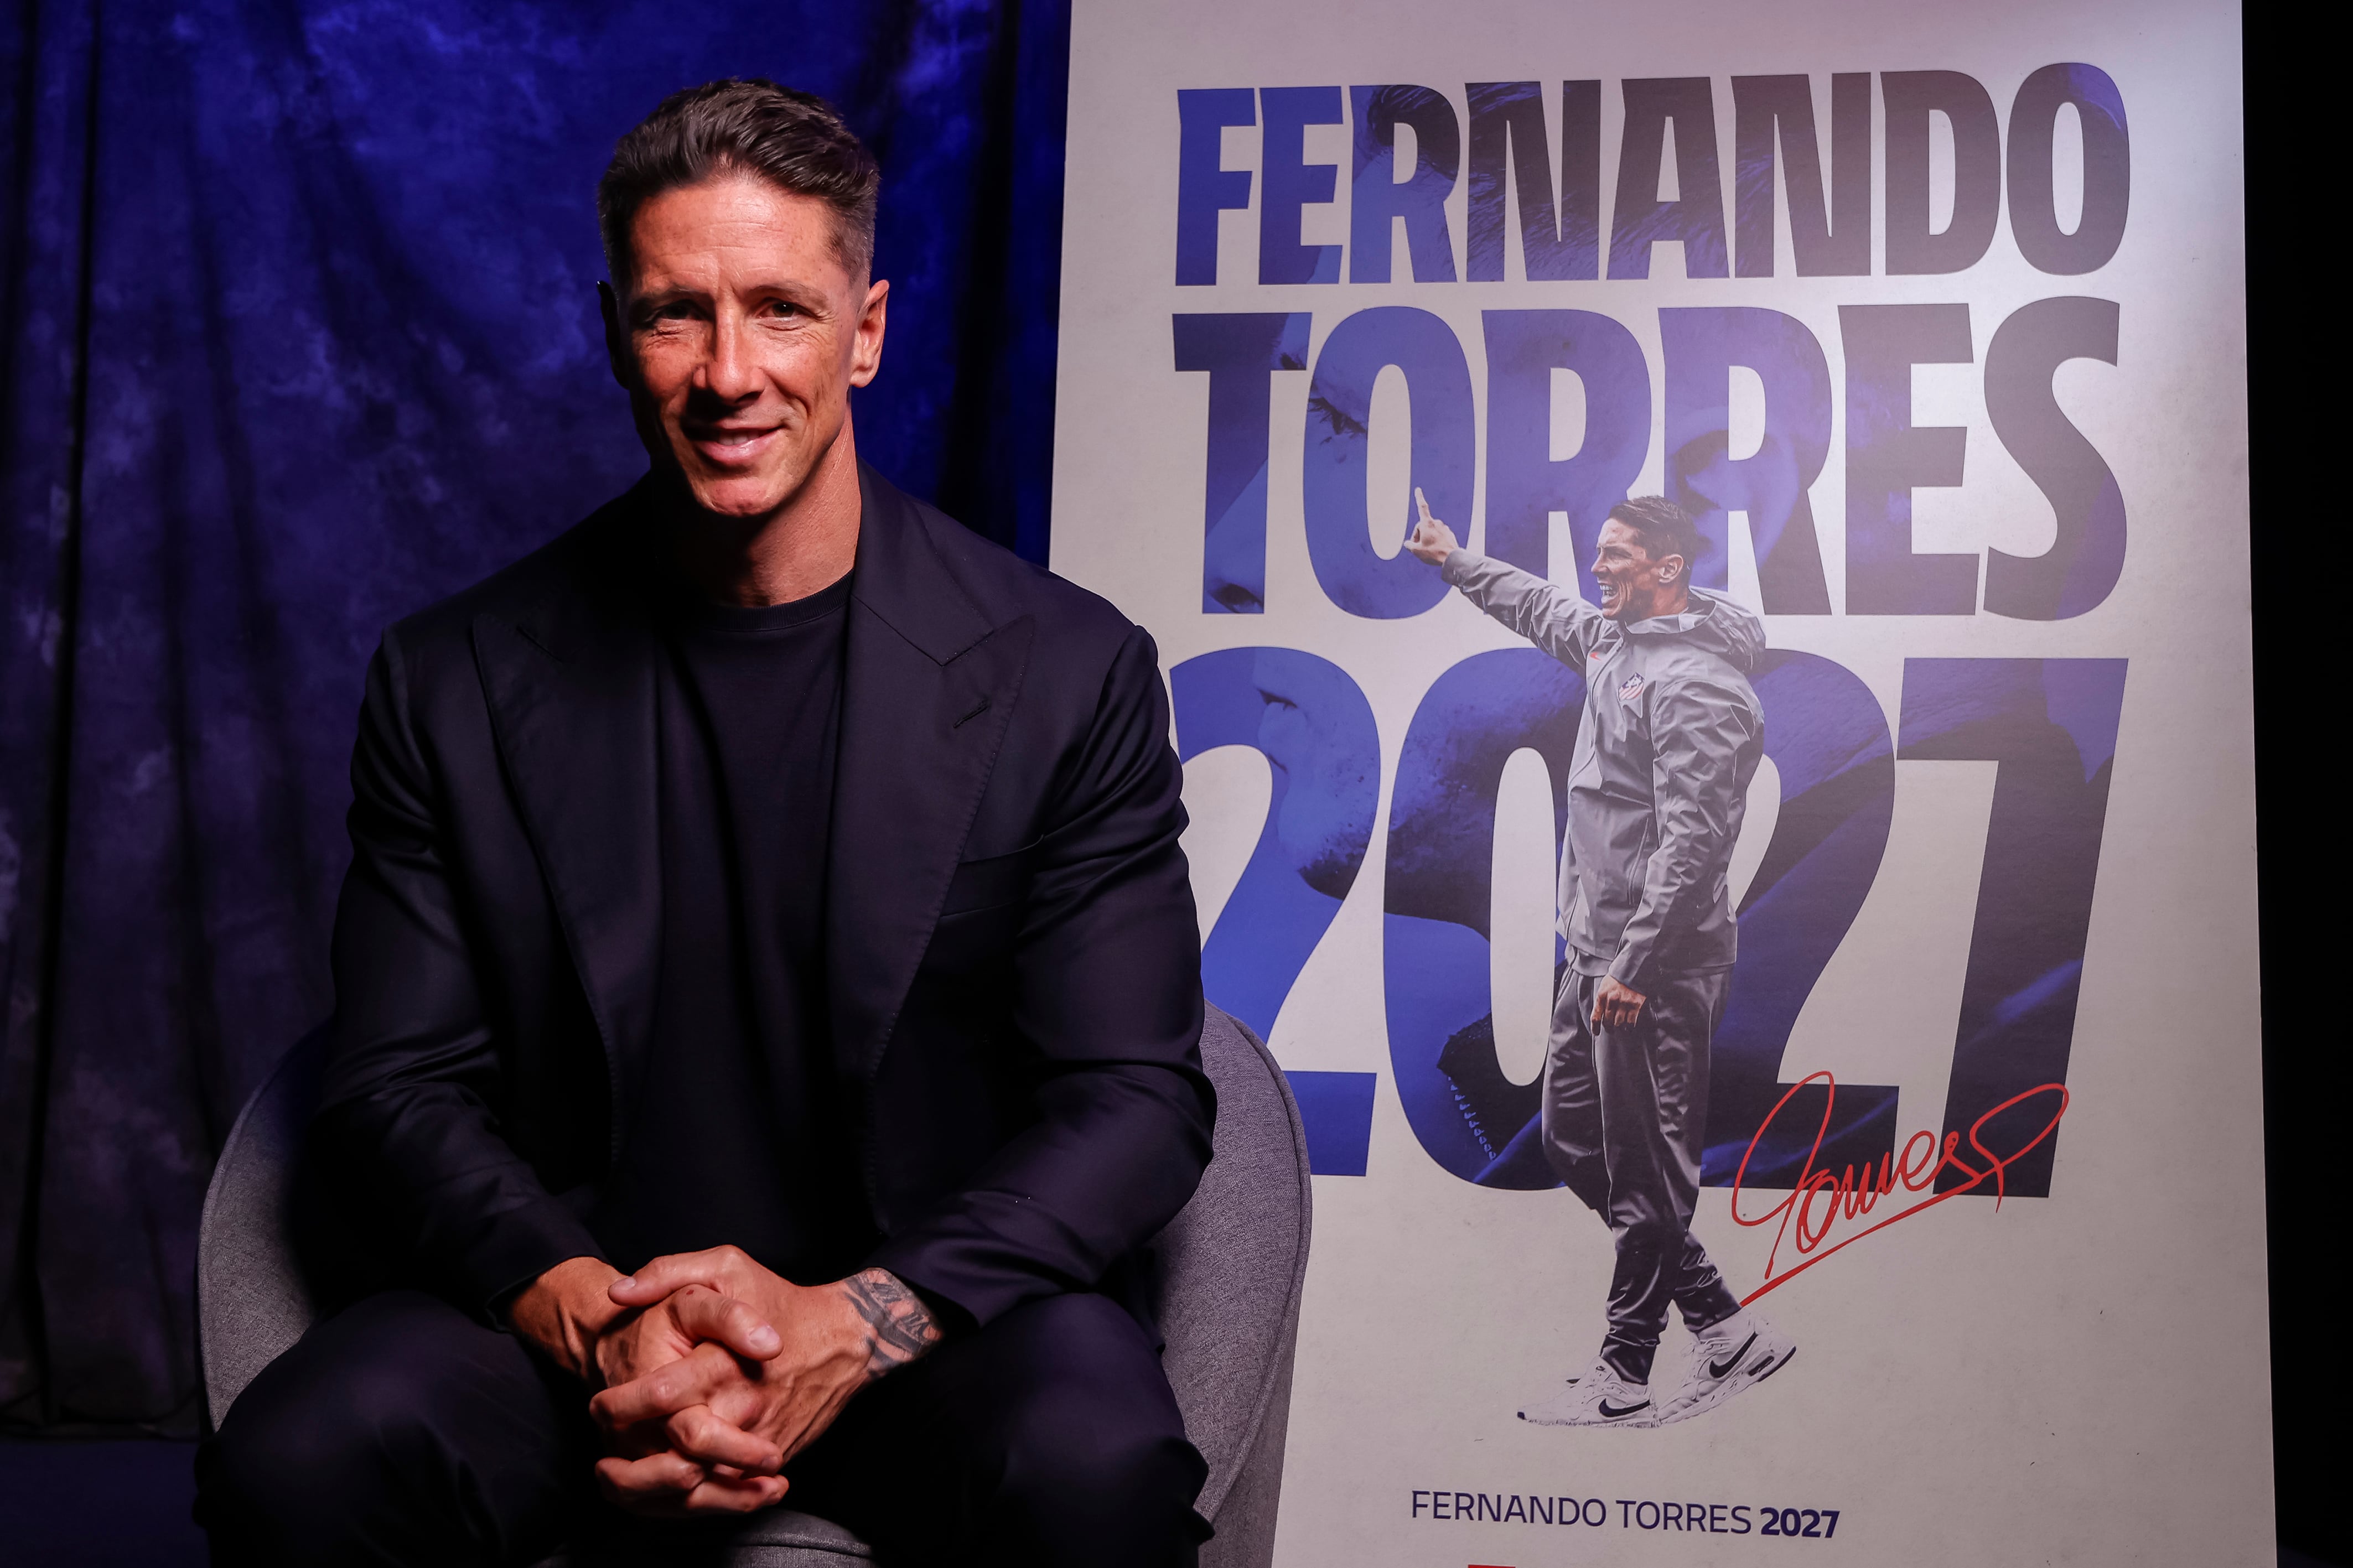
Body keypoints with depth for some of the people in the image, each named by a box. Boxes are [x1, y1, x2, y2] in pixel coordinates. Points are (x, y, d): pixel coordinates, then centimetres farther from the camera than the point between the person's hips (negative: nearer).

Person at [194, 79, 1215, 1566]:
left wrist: (851, 1327, -19)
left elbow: (1138, 1097, -5)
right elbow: (400, 1088, 2)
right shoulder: (455, 682, 3)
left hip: (937, 1292, -1)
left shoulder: (1072, 673, -3)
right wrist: (590, 1319, -17)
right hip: (576, 1290, 2)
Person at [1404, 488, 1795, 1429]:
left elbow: (1690, 840, -22)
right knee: (1573, 1141, 14)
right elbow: (1539, 608, 34)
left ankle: (1626, 1372, 12)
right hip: (1597, 953, 11)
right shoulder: (1614, 640, 12)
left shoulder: (1697, 681, -17)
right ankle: (1722, 1325, 18)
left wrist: (1635, 964, -24)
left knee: (1644, 1171, 0)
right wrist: (1455, 561, 43)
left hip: (1656, 967, -11)